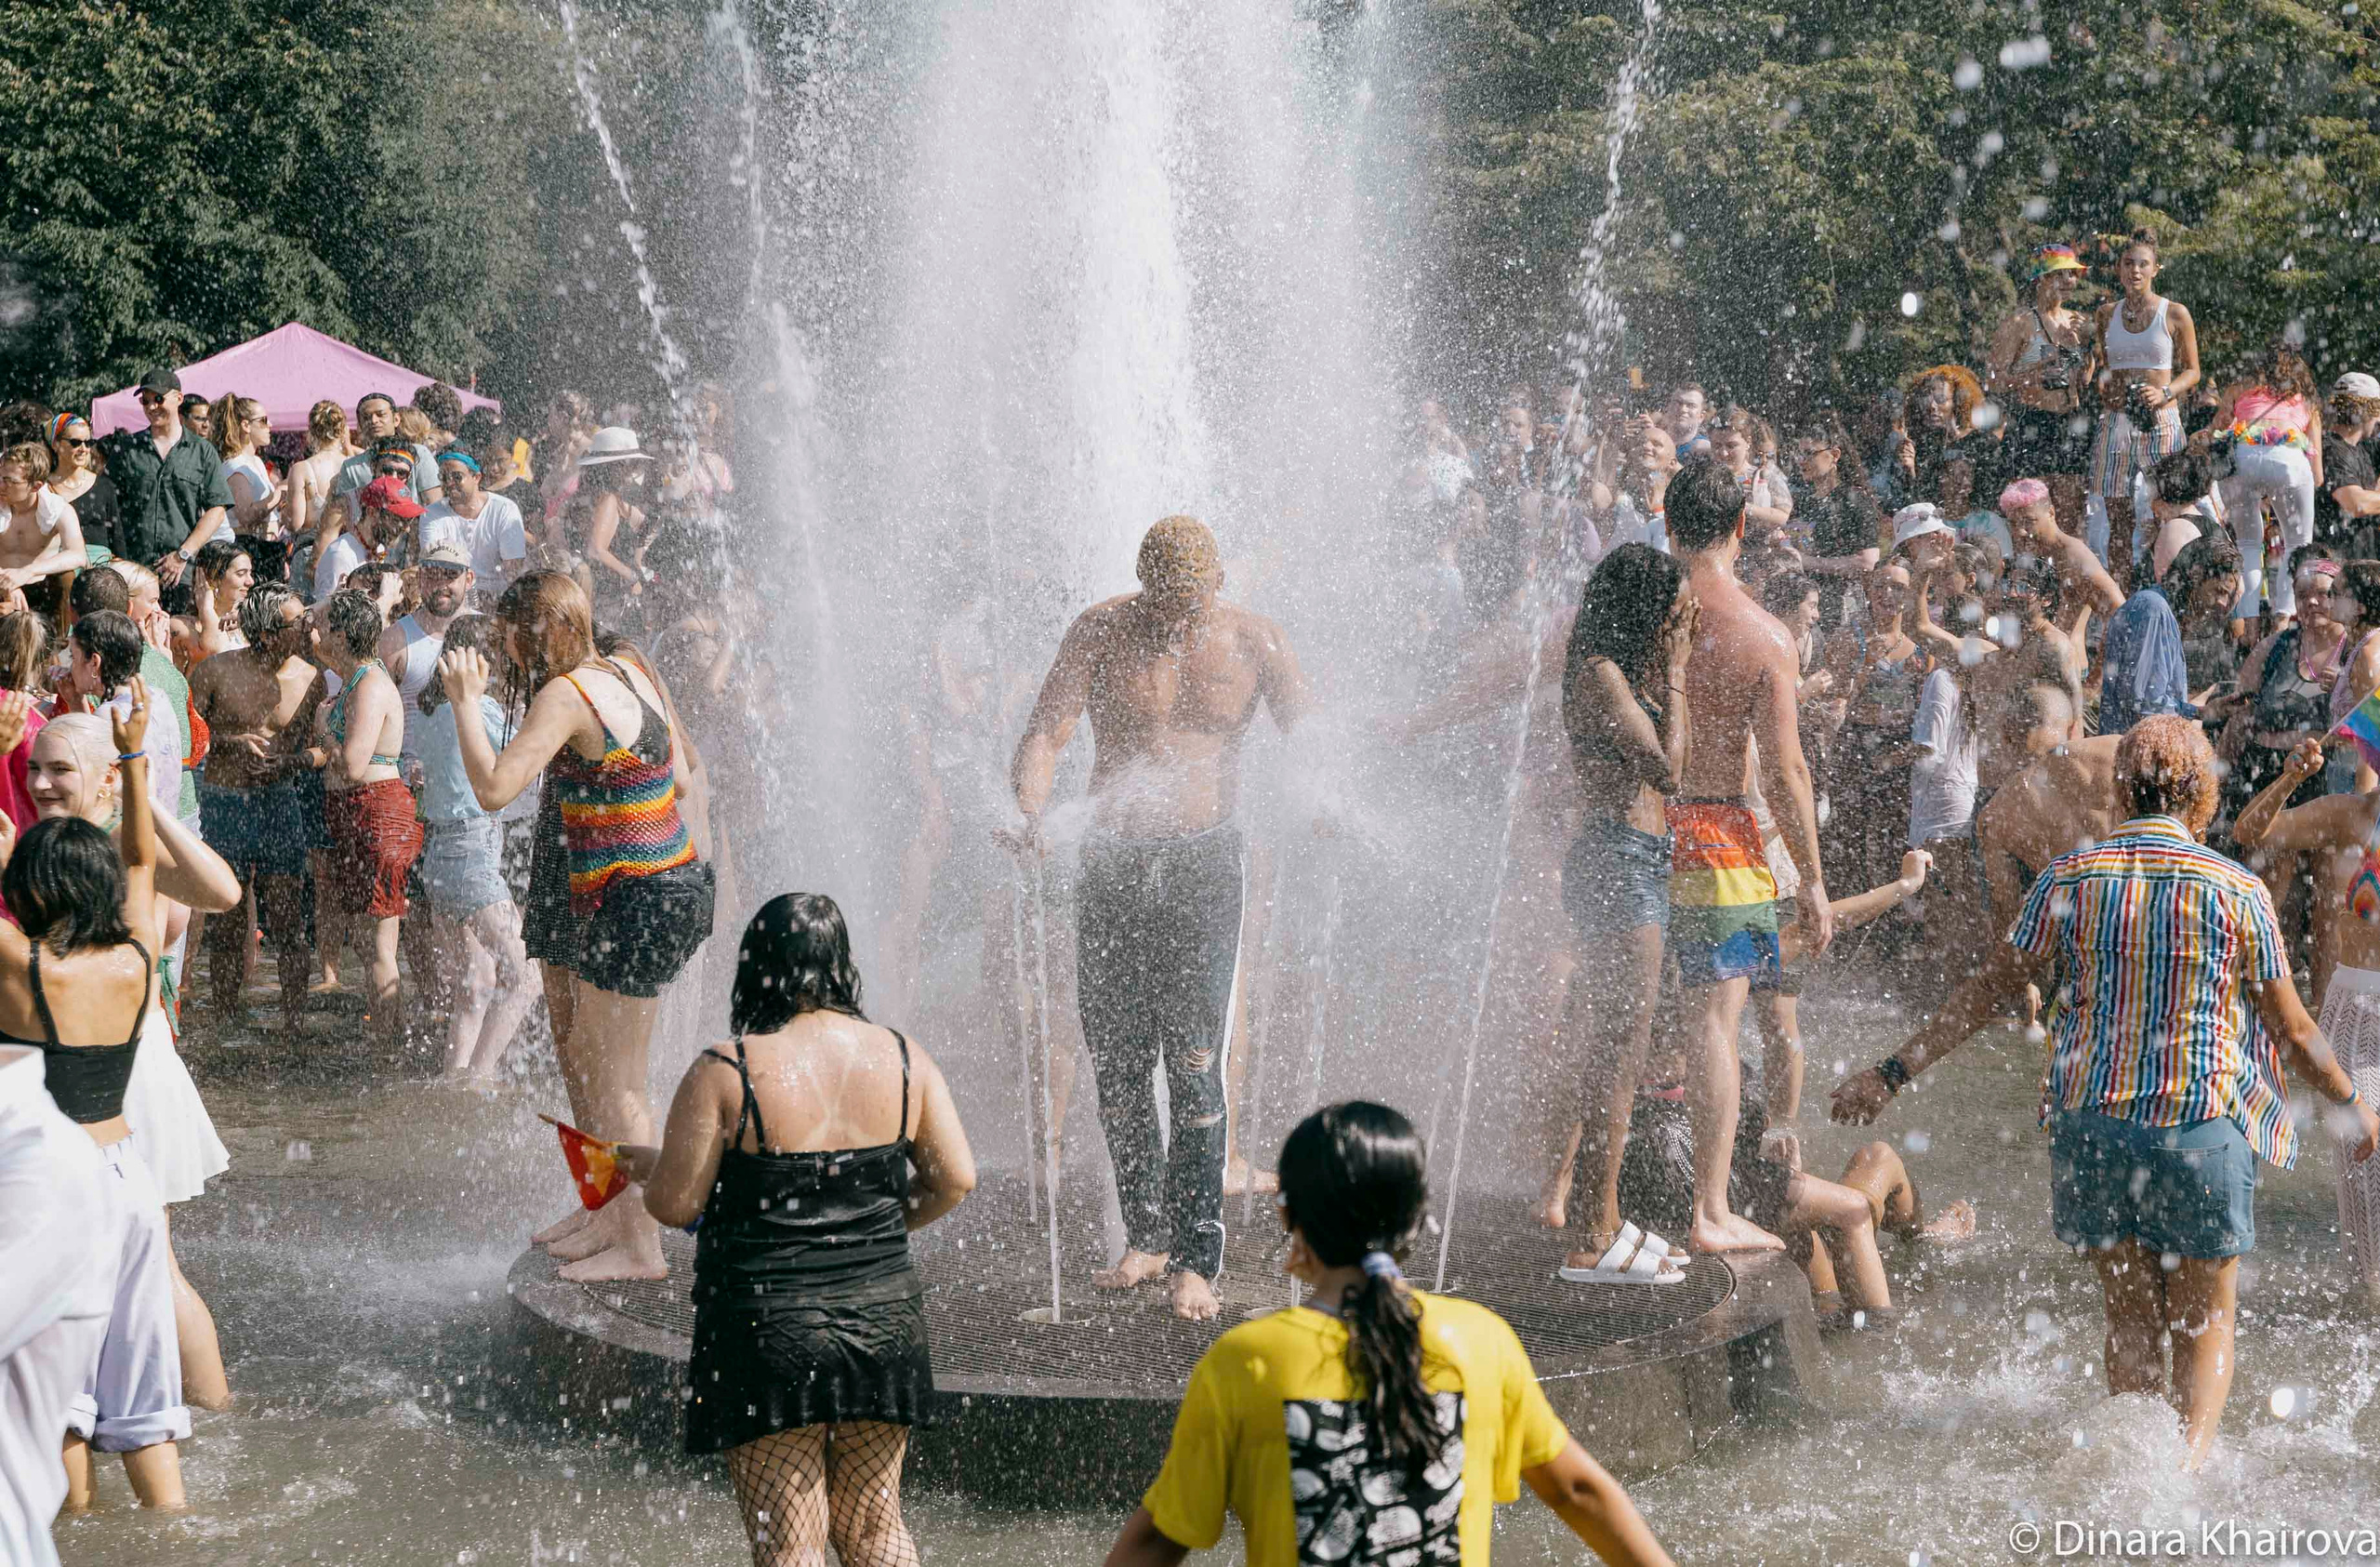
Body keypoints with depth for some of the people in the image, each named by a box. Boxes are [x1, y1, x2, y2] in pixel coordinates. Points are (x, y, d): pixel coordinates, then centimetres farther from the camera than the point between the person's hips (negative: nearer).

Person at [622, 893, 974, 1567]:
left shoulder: (725, 1072, -12)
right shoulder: (902, 1058, 0)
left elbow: (674, 1203, -11)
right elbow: (956, 1180, 1)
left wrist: (643, 1163, 11)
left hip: (769, 1329, -4)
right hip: (883, 1323, 4)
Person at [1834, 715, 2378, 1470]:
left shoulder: (2069, 877, -2)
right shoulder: (2236, 890, -6)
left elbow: (1986, 991, 2)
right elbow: (2293, 1030, 2)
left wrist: (1892, 1073, 10)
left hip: (2092, 1123, 2)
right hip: (2203, 1125, -2)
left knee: (2130, 1322, 17)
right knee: (2205, 1322, 12)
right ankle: (2188, 1461, -8)